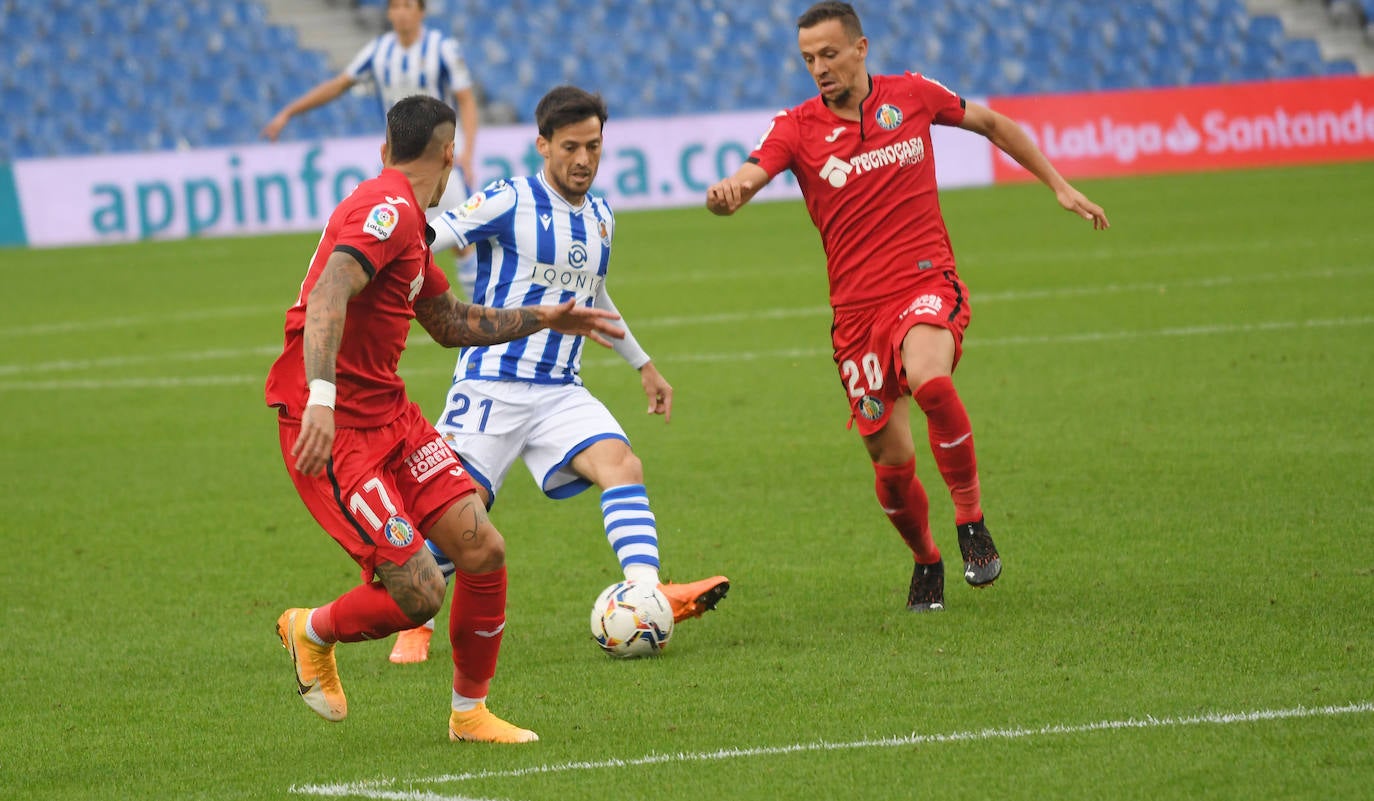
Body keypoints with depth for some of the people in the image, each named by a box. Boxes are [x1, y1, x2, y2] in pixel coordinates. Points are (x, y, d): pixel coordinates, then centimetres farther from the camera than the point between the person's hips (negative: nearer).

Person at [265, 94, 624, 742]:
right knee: (418, 593, -13)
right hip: (331, 427, -10)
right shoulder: (386, 209, -14)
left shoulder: (404, 221, 19)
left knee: (483, 548, -1)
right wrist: (321, 397, -42)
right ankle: (313, 632, 17)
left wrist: (543, 320, 32)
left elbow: (449, 322, 33)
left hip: (389, 415, 10)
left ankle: (470, 711, 16)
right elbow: (327, 296, -30)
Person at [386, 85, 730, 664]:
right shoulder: (507, 203, -8)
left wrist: (643, 365, 37)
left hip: (561, 392, 5)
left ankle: (648, 594, -34)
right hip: (492, 385, -5)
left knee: (622, 466, -19)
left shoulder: (600, 217, 13)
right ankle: (415, 626, 11)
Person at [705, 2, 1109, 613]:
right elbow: (746, 179, -18)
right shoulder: (798, 127, -1)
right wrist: (725, 194, -43)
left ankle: (971, 520, -16)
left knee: (927, 378, -34)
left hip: (927, 285, -2)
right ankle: (926, 562, 31)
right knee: (892, 460, 1)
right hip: (857, 309, 2)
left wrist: (1059, 186, 18)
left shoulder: (911, 96, 3)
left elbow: (991, 124, 20)